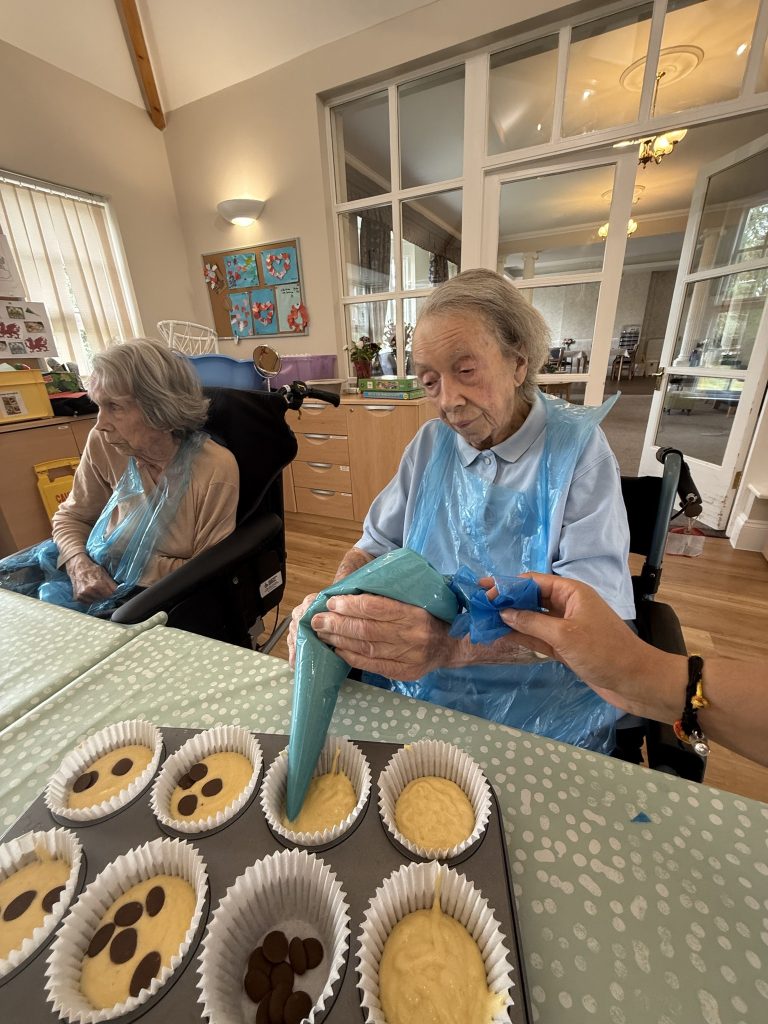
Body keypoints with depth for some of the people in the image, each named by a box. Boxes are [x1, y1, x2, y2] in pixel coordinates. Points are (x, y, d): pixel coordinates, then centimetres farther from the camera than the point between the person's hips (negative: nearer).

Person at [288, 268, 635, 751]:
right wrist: (333, 602, -16)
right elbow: (378, 543, 5)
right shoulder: (431, 443, 3)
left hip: (540, 712, -3)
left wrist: (454, 642, -38)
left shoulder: (577, 444, -10)